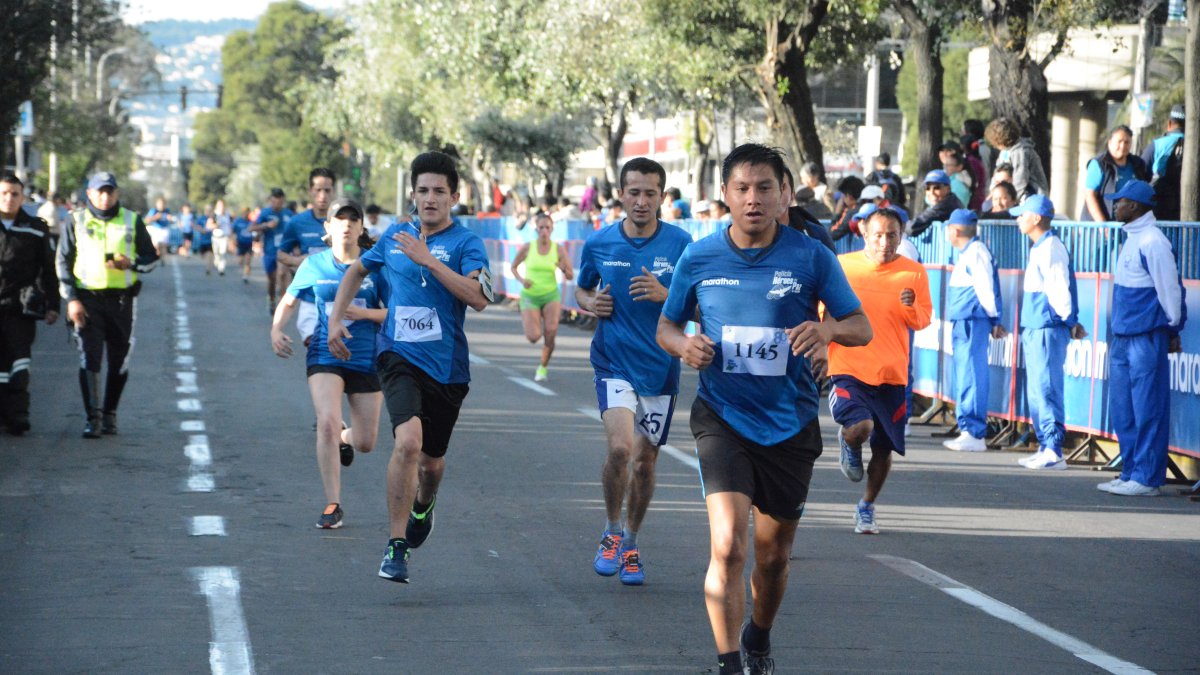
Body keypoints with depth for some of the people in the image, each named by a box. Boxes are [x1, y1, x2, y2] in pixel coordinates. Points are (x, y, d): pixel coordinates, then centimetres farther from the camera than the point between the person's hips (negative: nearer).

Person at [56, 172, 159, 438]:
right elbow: (63, 262, 6)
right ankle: (93, 418, -9)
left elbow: (151, 257, 10)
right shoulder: (76, 221, 5)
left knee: (119, 361, 7)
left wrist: (131, 264, -13)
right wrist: (71, 299, -5)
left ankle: (109, 414, 22)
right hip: (87, 299, -1)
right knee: (89, 359, -10)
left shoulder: (132, 221, 7)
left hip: (122, 300, 2)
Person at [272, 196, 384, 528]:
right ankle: (333, 505, -12)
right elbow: (288, 302, 14)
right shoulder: (314, 265, 2)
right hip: (325, 355, -1)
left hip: (367, 360, 1)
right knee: (327, 423, -22)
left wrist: (364, 313, -18)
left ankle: (343, 437, 47)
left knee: (365, 443, 6)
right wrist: (276, 330, -4)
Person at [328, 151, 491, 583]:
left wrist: (428, 259, -25)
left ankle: (423, 506, 52)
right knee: (408, 441, -25)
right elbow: (357, 271, 27)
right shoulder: (395, 237, 8)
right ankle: (396, 548, -20)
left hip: (446, 365, 0)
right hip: (399, 356, 0)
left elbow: (479, 298, -22)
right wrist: (335, 319, 17)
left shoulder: (466, 243, -5)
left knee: (431, 461, 14)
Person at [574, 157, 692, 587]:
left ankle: (630, 544, 29)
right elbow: (581, 289, 18)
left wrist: (665, 294, -18)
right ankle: (611, 533, 2)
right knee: (620, 447, -21)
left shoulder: (680, 244, -4)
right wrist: (590, 303, -5)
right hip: (614, 362, -1)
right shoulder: (599, 244, 0)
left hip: (661, 368, 1)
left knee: (645, 460, 8)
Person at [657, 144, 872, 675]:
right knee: (727, 546, -19)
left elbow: (862, 327, -2)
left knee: (774, 555, 13)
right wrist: (684, 345, -13)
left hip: (791, 424, 1)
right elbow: (666, 326, 11)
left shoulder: (811, 256, -5)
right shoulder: (699, 258, -2)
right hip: (723, 417, -1)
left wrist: (828, 329, -25)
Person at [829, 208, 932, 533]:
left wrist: (912, 308, -14)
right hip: (848, 369, -2)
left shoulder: (914, 272, 1)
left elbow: (923, 320, 6)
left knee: (884, 448, 7)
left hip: (892, 374, 2)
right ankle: (849, 445, 14)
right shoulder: (842, 266, -1)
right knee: (859, 428, -25)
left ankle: (867, 507, 31)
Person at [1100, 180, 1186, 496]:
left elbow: (1169, 289, -13)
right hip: (1123, 338, 10)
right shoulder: (1132, 239, 15)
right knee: (1122, 409, 11)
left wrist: (1173, 329, -5)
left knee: (1148, 409, -5)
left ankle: (1147, 478, -2)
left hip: (1146, 339, -10)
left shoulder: (1152, 242, -15)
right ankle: (1130, 472, 18)